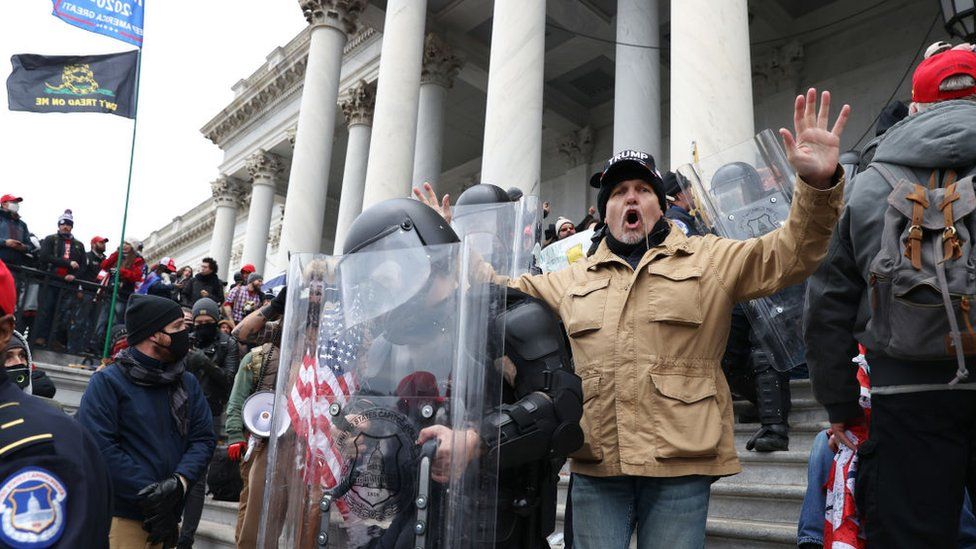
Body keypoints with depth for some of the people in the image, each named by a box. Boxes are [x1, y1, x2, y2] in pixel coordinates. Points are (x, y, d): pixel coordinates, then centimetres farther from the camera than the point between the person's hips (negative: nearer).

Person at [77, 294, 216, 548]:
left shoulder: (188, 383, 9)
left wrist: (179, 482, -15)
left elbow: (204, 438, 3)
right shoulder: (107, 381, -6)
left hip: (167, 515, 5)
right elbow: (100, 446, -16)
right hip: (121, 515, -5)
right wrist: (148, 496, -18)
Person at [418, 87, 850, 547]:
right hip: (595, 467, 3)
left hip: (680, 465, -2)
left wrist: (818, 184, -20)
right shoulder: (573, 279, 17)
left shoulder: (710, 260, 7)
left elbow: (788, 254, -3)